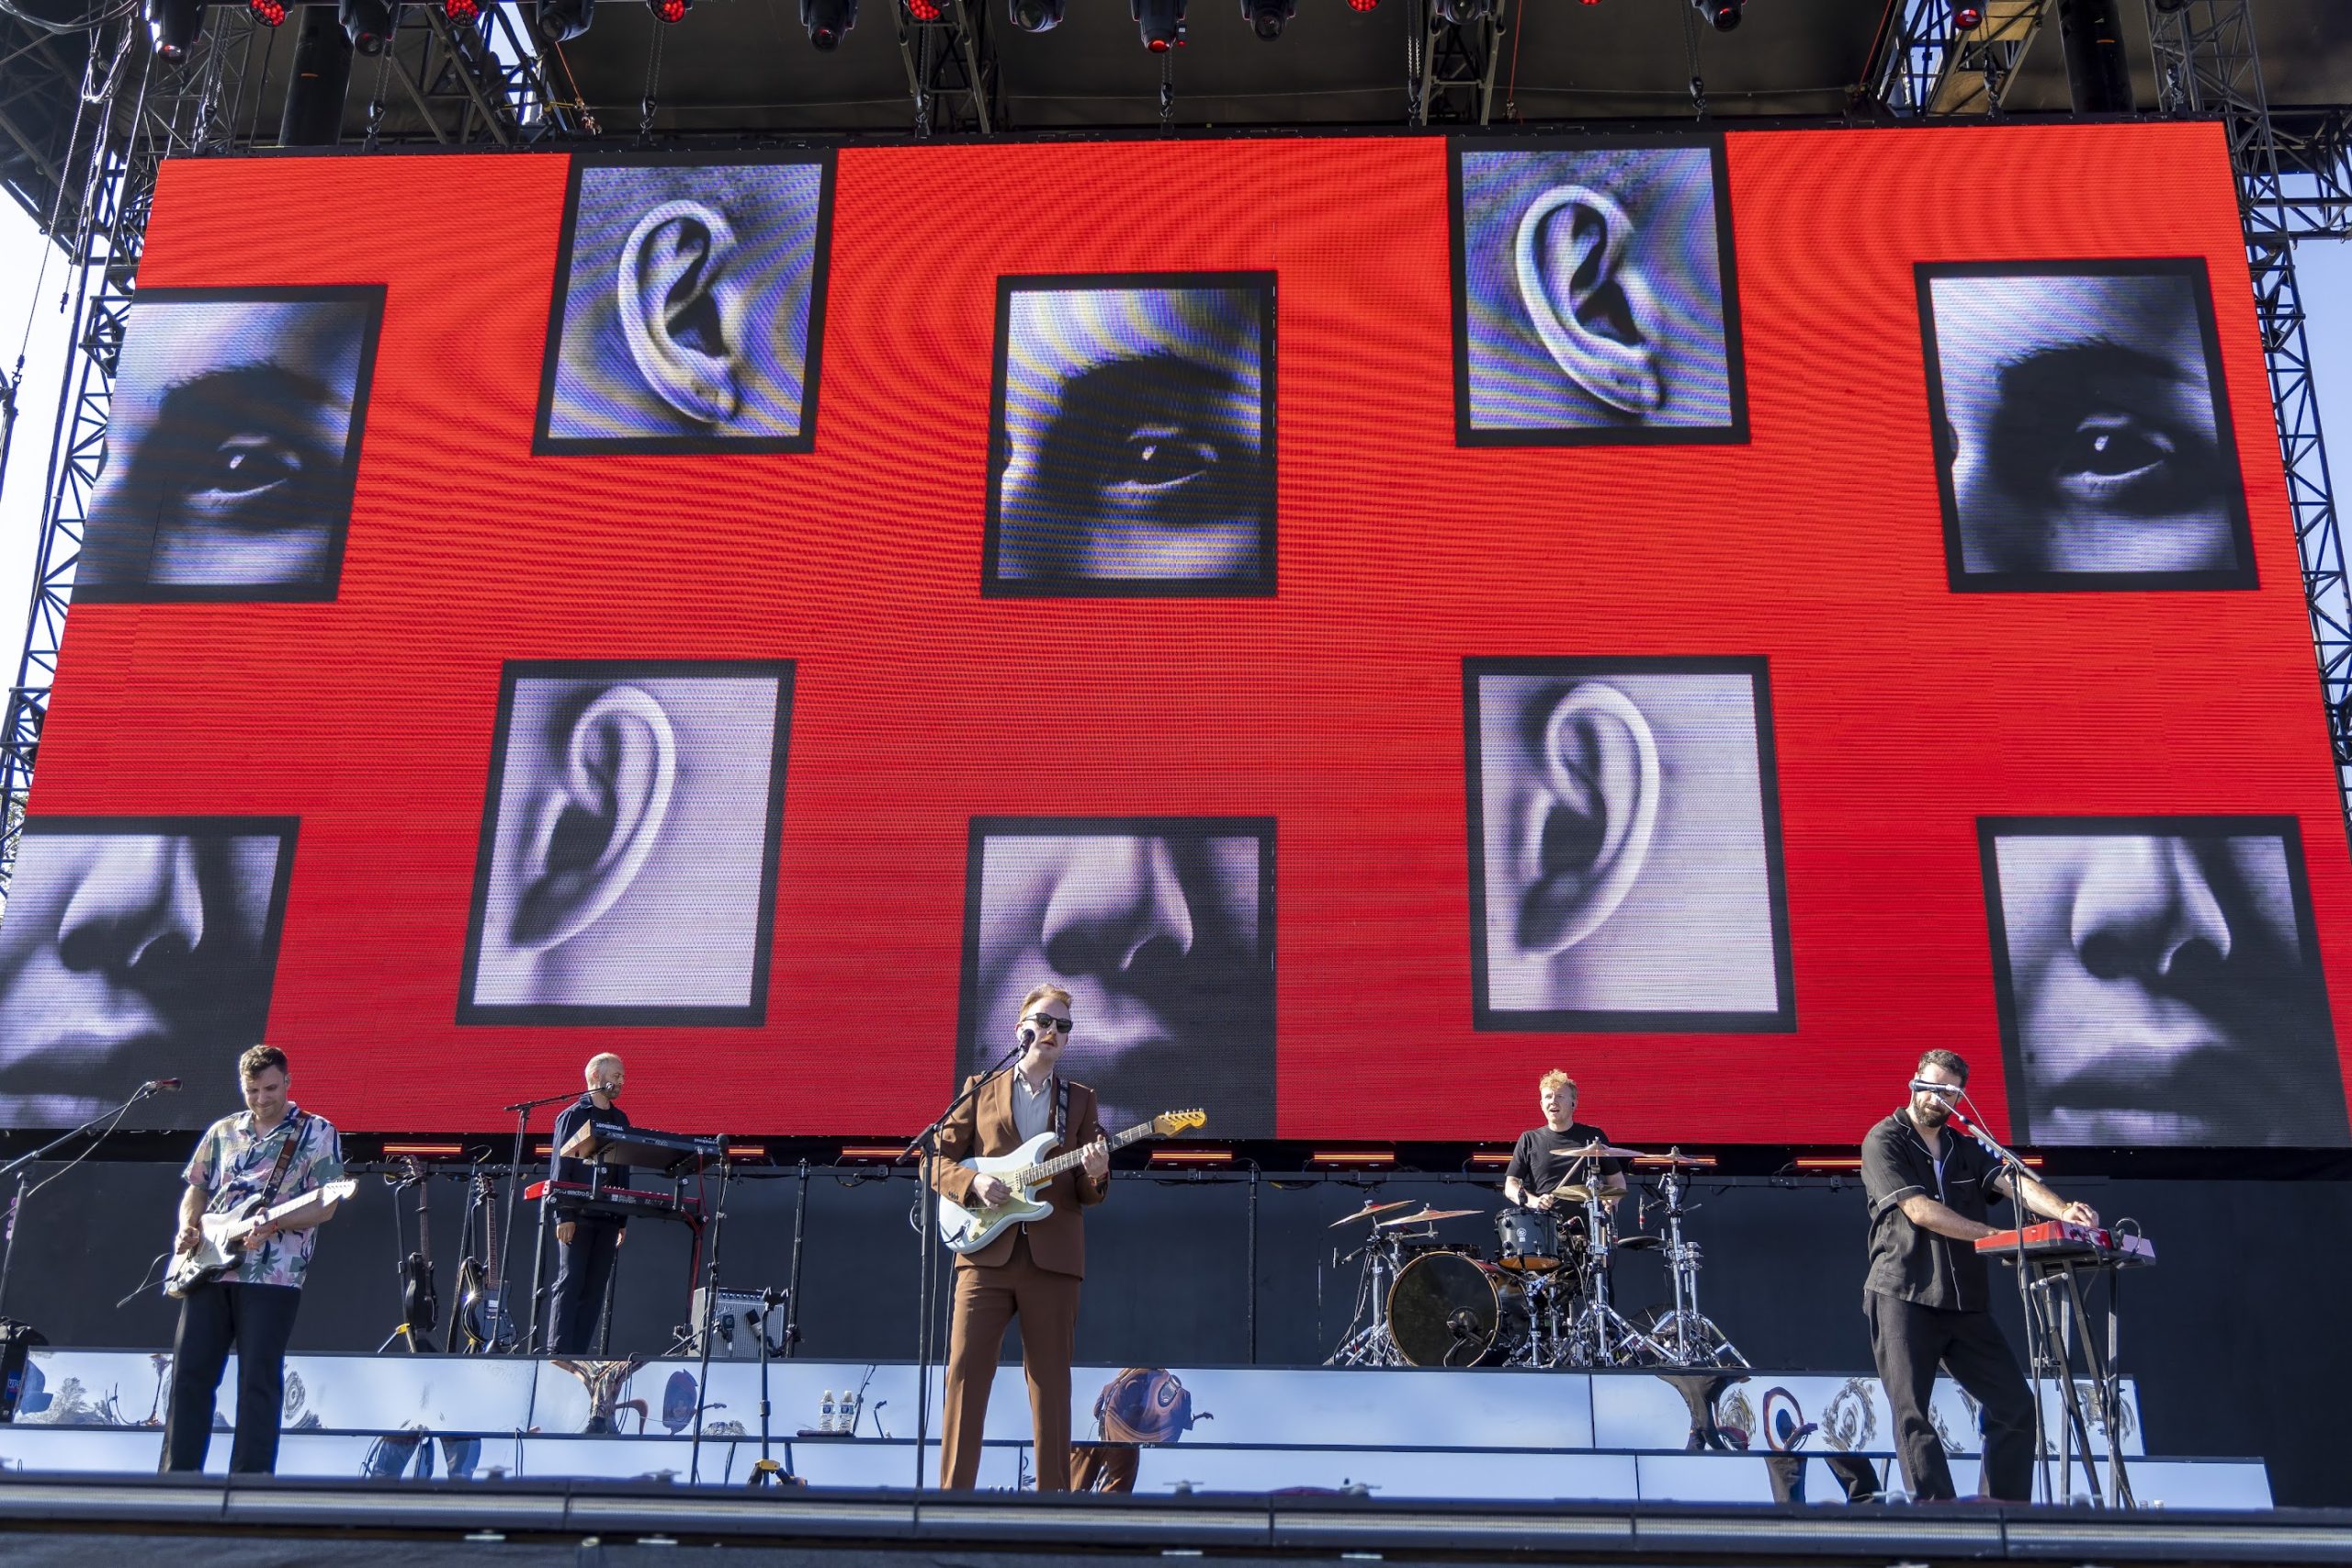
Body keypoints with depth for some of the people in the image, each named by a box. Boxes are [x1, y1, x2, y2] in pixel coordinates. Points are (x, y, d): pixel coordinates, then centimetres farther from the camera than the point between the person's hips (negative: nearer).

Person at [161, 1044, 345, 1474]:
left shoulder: (317, 1133, 0)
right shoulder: (223, 1131, 15)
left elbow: (325, 1207, -6)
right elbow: (196, 1190, 19)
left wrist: (275, 1223, -21)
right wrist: (188, 1227, -1)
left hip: (273, 1274, -5)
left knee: (258, 1378, -4)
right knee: (190, 1371, 4)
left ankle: (250, 1479, 0)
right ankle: (177, 1474, 11)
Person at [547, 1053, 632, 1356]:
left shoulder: (620, 1120, 16)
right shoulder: (572, 1116, -1)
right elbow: (560, 1169, -6)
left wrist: (623, 1220, 15)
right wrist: (564, 1214, -13)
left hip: (607, 1217, 6)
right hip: (577, 1215, -5)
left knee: (595, 1288, 4)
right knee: (570, 1283, -7)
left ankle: (578, 1352, 7)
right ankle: (559, 1351, -7)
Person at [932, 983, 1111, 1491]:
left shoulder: (1080, 1100, 15)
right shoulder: (981, 1088, 13)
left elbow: (1087, 1194, 12)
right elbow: (941, 1162, 10)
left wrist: (1095, 1176, -11)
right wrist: (973, 1182, -10)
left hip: (1053, 1257, 1)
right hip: (987, 1252, -1)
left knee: (1051, 1382, 2)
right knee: (965, 1370, -6)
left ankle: (1053, 1492, 7)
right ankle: (954, 1491, -2)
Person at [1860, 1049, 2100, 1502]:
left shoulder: (1967, 1149, 16)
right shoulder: (1884, 1141, -2)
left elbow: (2013, 1182, -3)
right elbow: (1920, 1210, -14)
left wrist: (2062, 1210, -24)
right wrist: (1997, 1235, -19)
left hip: (1966, 1303, 6)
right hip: (1904, 1298, -6)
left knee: (2015, 1404, 3)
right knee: (1913, 1416, -6)